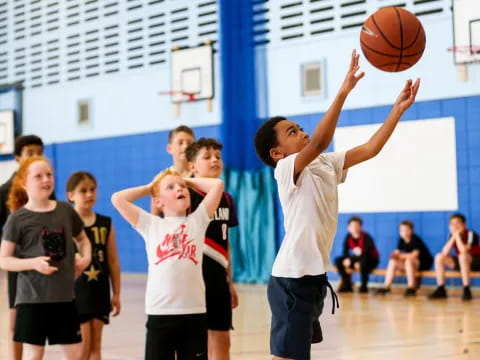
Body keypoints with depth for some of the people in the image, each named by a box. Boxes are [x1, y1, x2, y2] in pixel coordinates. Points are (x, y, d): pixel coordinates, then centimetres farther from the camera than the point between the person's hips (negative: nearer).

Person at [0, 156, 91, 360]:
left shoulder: (65, 211, 4)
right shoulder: (18, 218, -7)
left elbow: (82, 239, 22)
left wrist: (86, 257, 1)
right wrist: (33, 263, -22)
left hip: (64, 295, 4)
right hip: (32, 297, -4)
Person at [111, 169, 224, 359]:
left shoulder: (197, 220, 7)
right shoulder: (151, 224, 6)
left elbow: (217, 185, 2)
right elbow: (117, 199, 2)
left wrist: (189, 181, 15)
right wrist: (149, 188, 13)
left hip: (194, 311, 1)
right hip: (160, 313, -1)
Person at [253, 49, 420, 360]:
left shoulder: (326, 164, 11)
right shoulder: (286, 170, -12)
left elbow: (370, 149, 8)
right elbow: (319, 142, -29)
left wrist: (399, 109, 0)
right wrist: (344, 91, -33)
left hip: (315, 275, 9)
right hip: (292, 278, -9)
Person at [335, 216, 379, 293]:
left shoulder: (366, 237, -22)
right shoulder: (348, 237, -6)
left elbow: (368, 253, -27)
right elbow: (345, 251, -1)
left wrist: (359, 263, -35)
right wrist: (347, 259, -22)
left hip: (371, 260, -6)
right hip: (357, 258, 6)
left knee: (363, 263, -41)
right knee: (338, 261, -9)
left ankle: (364, 286, -19)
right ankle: (347, 285, -6)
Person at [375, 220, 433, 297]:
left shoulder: (415, 239, -20)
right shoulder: (401, 240, 0)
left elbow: (415, 255, -29)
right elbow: (397, 252, -1)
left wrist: (400, 256, -26)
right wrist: (395, 255, -25)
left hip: (424, 263, -7)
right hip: (409, 264, 7)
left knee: (408, 260, -36)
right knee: (393, 261, -13)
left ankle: (411, 287, -31)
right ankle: (386, 286, -16)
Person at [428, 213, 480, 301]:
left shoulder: (471, 234, -19)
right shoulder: (451, 236, -2)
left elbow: (463, 251, -35)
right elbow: (445, 253, -16)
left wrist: (457, 235, -26)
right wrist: (453, 237, -21)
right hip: (461, 263, 6)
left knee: (463, 256, -38)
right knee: (439, 257, -9)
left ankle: (466, 290, -31)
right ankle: (440, 289, -7)